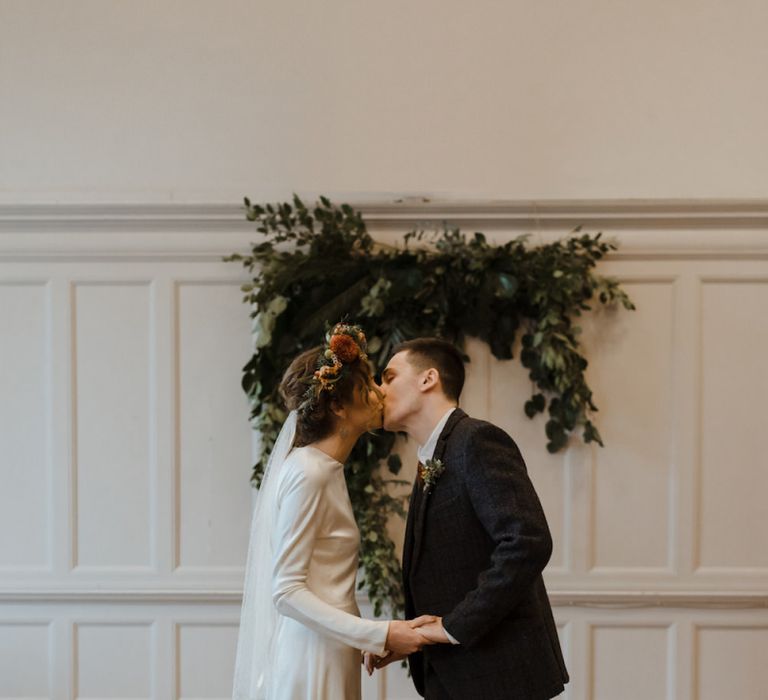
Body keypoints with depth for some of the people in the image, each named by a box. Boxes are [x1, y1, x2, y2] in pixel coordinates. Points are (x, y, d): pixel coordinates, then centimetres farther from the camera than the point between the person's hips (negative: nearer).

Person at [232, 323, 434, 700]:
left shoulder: (323, 468, 10)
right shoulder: (308, 475, -16)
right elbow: (287, 591, -20)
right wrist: (380, 635, -22)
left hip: (327, 659, 9)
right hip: (310, 664, -9)